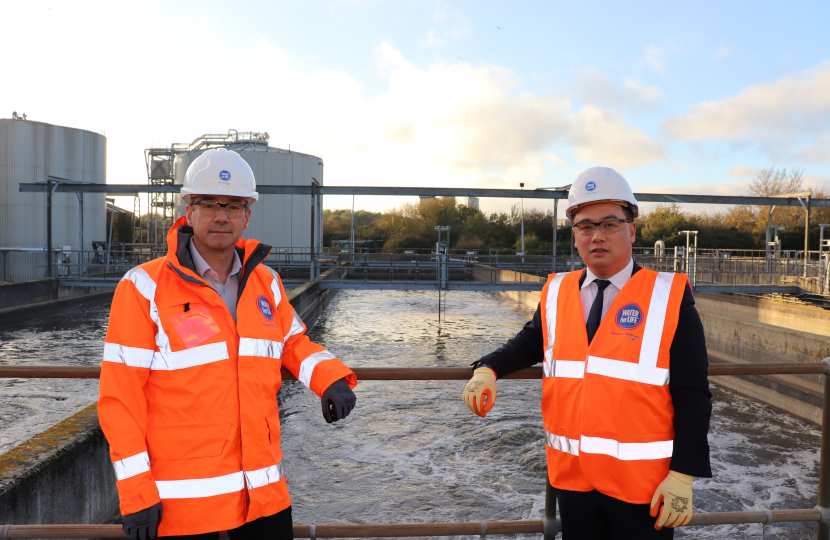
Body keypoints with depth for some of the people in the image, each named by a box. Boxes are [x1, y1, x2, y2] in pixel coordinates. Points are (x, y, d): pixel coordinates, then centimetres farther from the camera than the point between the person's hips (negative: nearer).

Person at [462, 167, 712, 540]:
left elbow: (692, 396, -9)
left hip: (643, 487, -3)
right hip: (572, 480, 4)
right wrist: (488, 370, -2)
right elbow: (532, 341, 18)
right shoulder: (556, 294, 3)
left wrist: (683, 475, -14)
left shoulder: (669, 298, -9)